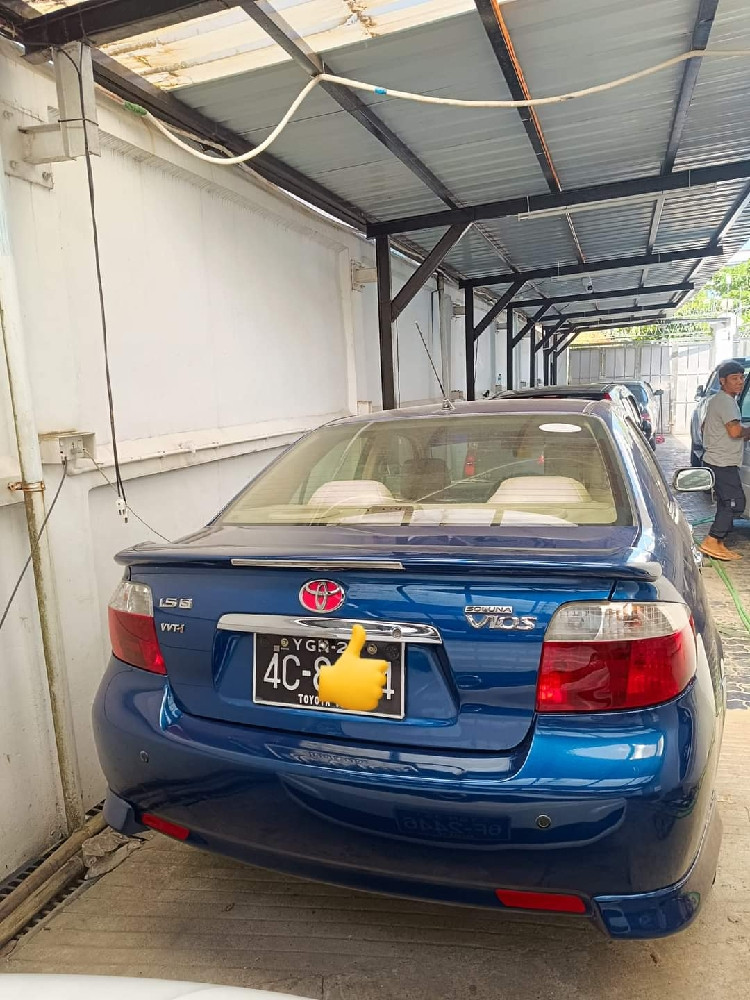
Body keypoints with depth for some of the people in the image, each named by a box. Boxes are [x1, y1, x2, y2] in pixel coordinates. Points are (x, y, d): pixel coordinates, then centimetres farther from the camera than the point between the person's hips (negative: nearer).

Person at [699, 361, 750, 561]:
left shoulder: (719, 401, 18)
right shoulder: (725, 401, -15)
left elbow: (705, 426, 28)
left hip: (720, 461, 11)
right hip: (722, 462, -11)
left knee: (727, 504, 12)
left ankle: (718, 544, 15)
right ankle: (711, 542, -9)